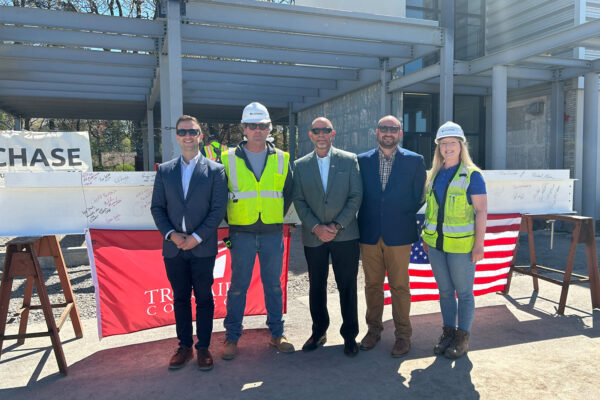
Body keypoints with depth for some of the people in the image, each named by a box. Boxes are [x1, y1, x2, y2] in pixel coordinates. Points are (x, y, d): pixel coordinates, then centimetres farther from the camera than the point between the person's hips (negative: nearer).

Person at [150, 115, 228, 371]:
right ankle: (185, 346, 26)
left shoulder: (215, 170, -1)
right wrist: (171, 234, -8)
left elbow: (218, 209, -6)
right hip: (173, 247, 3)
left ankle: (203, 347, 20)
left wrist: (197, 237, -13)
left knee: (204, 298, 7)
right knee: (180, 298, 13)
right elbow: (157, 207, 7)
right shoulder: (164, 170, 8)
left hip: (203, 248, -3)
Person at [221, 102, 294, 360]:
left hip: (273, 234, 2)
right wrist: (231, 220, 3)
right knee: (238, 287, 7)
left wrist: (277, 216, 7)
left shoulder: (281, 159, 6)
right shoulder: (228, 159, 0)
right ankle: (231, 337, 20)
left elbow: (288, 193, 15)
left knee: (273, 285, 11)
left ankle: (276, 334, 25)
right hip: (242, 234, -1)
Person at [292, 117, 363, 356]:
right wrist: (316, 227, -10)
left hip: (345, 235, -1)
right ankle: (318, 332, 29)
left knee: (347, 287, 5)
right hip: (313, 237, 2)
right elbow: (299, 201, 2)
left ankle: (349, 335, 21)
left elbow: (356, 196, -2)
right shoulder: (300, 165, 7)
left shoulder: (349, 160, 2)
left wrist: (337, 225, -11)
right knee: (316, 287, 12)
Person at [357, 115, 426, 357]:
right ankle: (374, 329, 28)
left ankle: (403, 334, 20)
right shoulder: (362, 161, 6)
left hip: (399, 235, -2)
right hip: (369, 234, 2)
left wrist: (401, 217, 0)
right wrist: (365, 221, 2)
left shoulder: (415, 161, 1)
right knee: (372, 285, 11)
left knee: (399, 287, 5)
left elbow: (418, 197, 4)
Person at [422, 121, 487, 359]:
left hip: (461, 244, -5)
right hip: (436, 243, 5)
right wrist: (426, 237, 12)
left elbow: (481, 211, -9)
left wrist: (479, 244, -14)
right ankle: (448, 332, 28)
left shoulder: (472, 175, -6)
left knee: (463, 292, 6)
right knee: (445, 290, 14)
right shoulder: (434, 175, 9)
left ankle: (462, 337, 20)